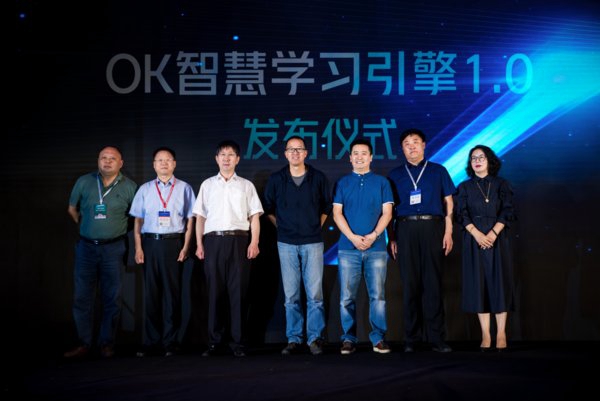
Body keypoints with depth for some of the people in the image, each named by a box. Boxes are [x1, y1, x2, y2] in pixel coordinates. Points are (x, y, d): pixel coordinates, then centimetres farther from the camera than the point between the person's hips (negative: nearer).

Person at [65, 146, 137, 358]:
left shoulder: (129, 187, 0)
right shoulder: (84, 182, 5)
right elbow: (72, 209, 17)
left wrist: (118, 229, 4)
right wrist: (86, 227, 14)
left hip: (114, 248, -2)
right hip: (86, 247, 2)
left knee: (112, 298, 2)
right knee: (82, 297, 3)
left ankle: (107, 343, 12)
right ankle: (84, 343, 12)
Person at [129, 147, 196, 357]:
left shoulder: (184, 188, 7)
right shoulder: (145, 189, 12)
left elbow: (190, 220, 5)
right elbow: (138, 221, 10)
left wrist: (185, 247, -3)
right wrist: (138, 248, 1)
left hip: (173, 243, -1)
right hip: (150, 243, 2)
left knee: (172, 293, 1)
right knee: (151, 293, 3)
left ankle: (170, 342, 9)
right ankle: (150, 342, 10)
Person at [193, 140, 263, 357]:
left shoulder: (246, 185, 12)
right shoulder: (207, 185, 14)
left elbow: (254, 216, 7)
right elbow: (200, 216, 12)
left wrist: (254, 243, -5)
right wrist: (199, 244, 3)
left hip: (238, 240, -1)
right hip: (213, 240, 1)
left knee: (238, 291, -1)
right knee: (215, 291, 2)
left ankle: (237, 341, 5)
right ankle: (214, 341, 9)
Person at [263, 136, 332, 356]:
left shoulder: (318, 178, 3)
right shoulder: (276, 179, 4)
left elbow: (326, 206, 15)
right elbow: (268, 207, 15)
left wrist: (317, 226, 8)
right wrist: (281, 226, 8)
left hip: (312, 242, -1)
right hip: (286, 243, 1)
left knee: (314, 293, -3)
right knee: (291, 295, 4)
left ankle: (315, 338, 6)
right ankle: (293, 339, 12)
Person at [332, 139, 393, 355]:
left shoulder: (381, 182, 9)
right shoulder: (342, 183, 9)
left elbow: (387, 213, 3)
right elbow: (337, 213, 2)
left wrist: (372, 236, -11)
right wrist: (353, 237, -11)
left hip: (376, 247, 0)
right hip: (348, 247, 0)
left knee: (378, 295, 0)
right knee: (347, 296, 0)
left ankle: (379, 338, 9)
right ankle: (348, 339, 8)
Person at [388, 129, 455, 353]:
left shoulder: (438, 171, 13)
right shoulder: (395, 175, 14)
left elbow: (448, 203, 10)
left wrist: (448, 232, 0)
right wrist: (391, 238, 3)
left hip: (433, 228, 0)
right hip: (405, 229, 1)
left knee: (433, 283, -2)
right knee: (410, 284, 1)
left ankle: (436, 338, 3)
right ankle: (411, 338, 7)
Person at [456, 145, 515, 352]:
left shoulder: (501, 184, 8)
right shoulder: (465, 187, 10)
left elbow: (507, 211, -1)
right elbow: (462, 214, 1)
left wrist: (493, 233, -14)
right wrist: (477, 234, -14)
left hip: (497, 239, -1)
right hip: (474, 239, 1)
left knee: (499, 283, -3)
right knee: (478, 284, -1)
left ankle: (501, 334, 2)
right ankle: (485, 335, 2)